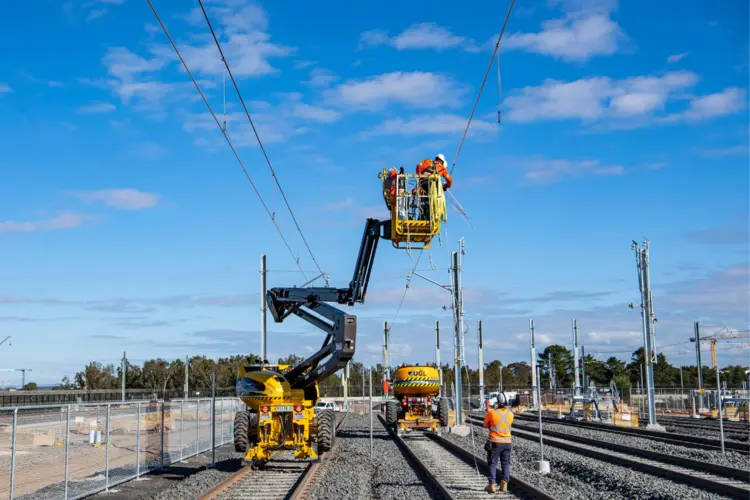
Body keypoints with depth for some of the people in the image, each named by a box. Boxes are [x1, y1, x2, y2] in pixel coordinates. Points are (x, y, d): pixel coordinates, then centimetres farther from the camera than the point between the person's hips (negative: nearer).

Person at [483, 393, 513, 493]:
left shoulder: (491, 412, -11)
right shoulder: (510, 414, 0)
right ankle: (504, 484, 7)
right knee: (505, 463, 12)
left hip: (495, 442, -3)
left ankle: (492, 485, 2)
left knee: (492, 463, 5)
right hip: (507, 442, 3)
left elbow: (485, 425, 2)